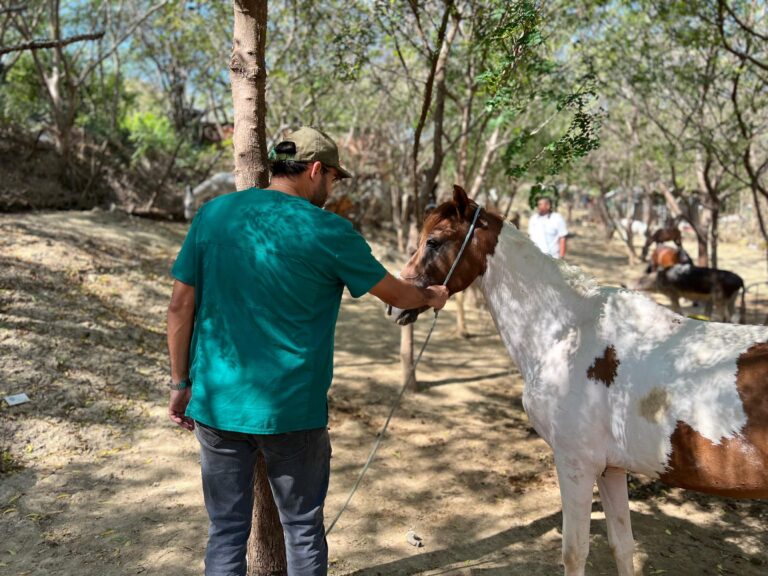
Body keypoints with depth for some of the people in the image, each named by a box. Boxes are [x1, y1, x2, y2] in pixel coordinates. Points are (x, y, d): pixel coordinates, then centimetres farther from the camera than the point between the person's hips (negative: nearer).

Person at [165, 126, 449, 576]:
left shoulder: (214, 214, 0)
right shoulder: (328, 231, -10)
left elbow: (181, 306, 2)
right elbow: (394, 292, 3)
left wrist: (181, 383, 11)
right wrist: (430, 298, 24)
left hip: (217, 404, 4)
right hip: (293, 410, -3)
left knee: (226, 532, 16)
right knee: (304, 529, 16)